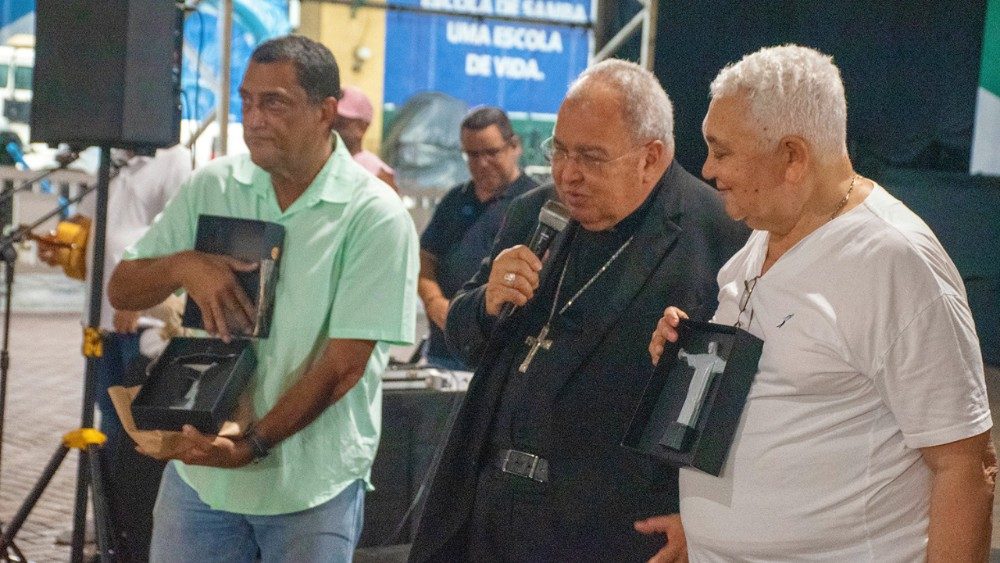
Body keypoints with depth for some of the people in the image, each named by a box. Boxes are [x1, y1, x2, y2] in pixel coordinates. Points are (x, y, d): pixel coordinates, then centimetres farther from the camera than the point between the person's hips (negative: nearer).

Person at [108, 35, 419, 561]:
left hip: (311, 487, -3)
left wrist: (253, 444, -22)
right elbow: (122, 291, 5)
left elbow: (344, 365, -15)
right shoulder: (212, 186, 1)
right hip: (197, 469, 3)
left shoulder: (376, 217, -11)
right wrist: (182, 265, -15)